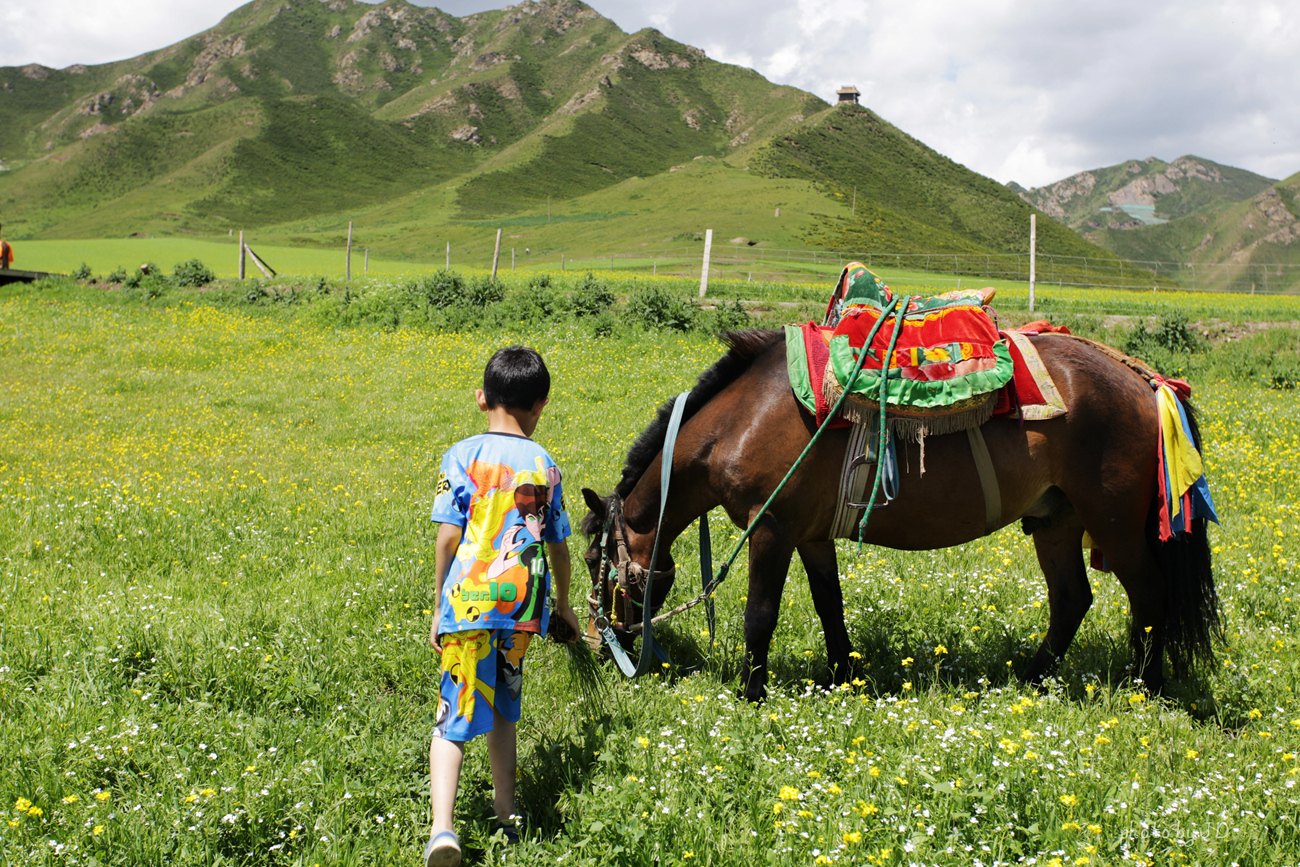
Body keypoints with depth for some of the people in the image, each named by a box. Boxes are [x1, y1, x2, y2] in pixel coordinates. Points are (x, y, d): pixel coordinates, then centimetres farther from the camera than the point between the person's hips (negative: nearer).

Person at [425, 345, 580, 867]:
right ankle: (505, 817, 28)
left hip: (470, 603, -3)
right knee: (502, 711, 21)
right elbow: (558, 546, 16)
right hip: (523, 607, 3)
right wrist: (562, 606, 30)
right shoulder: (544, 465, 9)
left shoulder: (463, 456, -1)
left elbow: (448, 535, -5)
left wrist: (440, 606, 4)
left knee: (455, 719, -2)